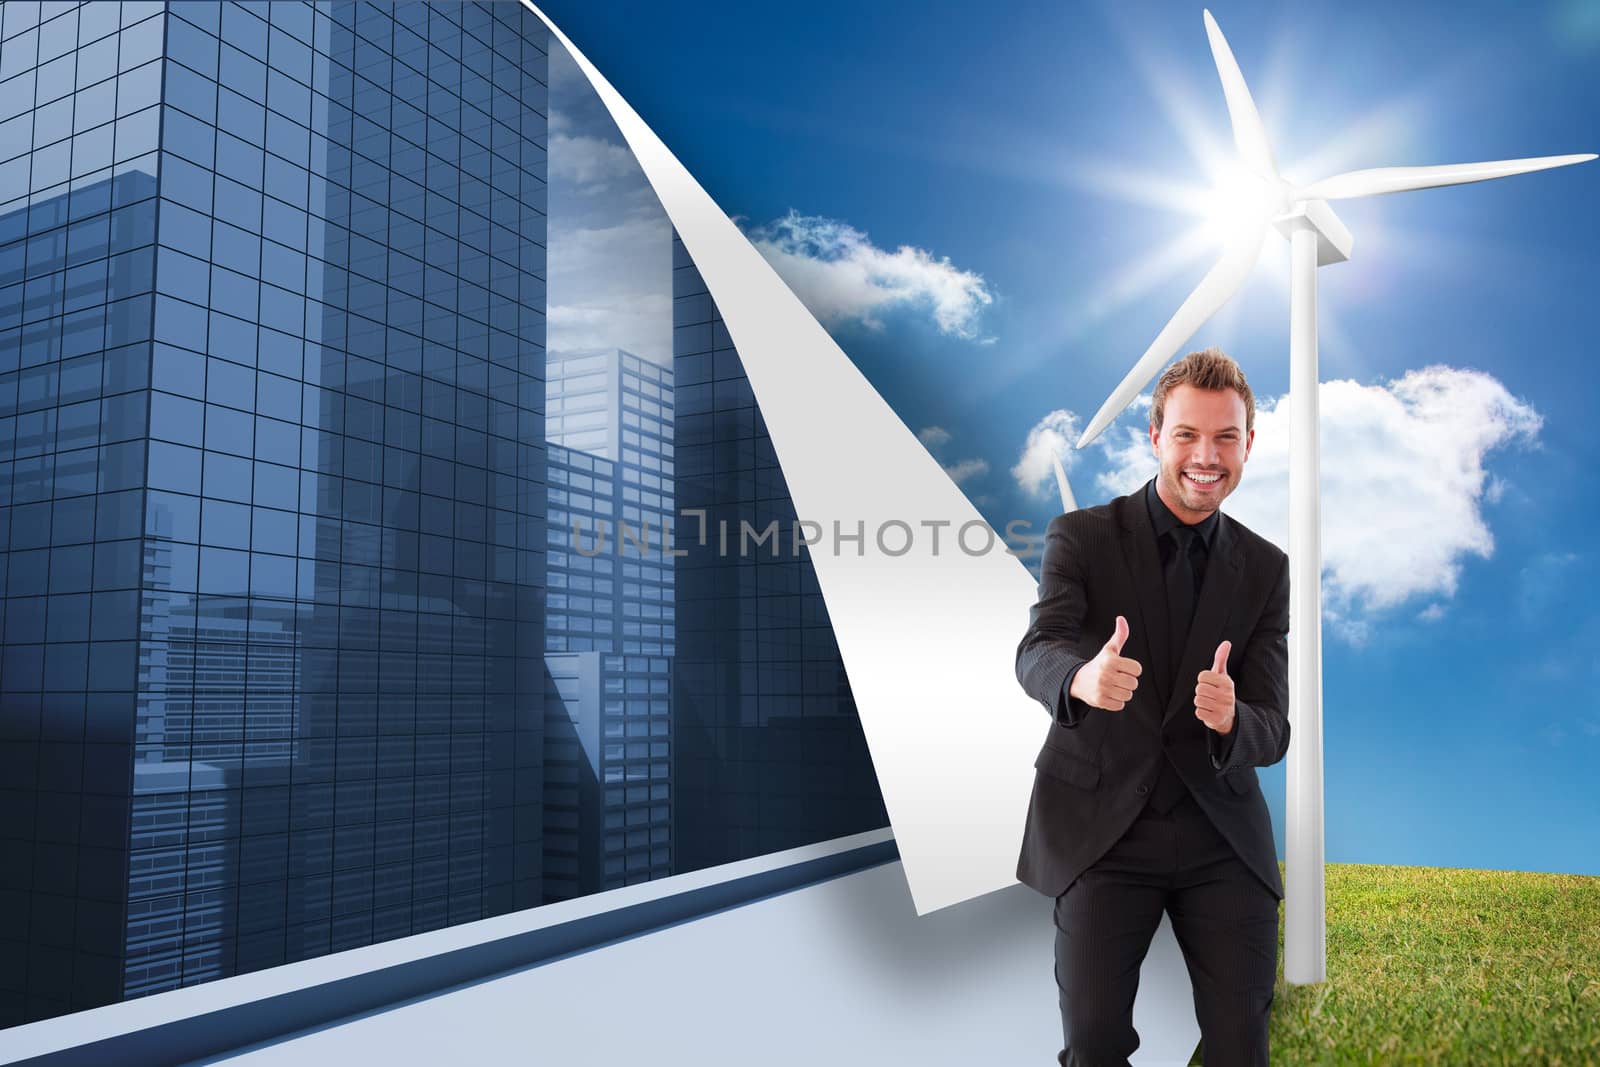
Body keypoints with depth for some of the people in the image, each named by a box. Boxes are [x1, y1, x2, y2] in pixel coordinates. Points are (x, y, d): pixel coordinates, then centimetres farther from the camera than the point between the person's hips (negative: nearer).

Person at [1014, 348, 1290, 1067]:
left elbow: (1272, 732, -1)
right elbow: (1036, 651, -19)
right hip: (1100, 824, -2)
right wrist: (1081, 678, -43)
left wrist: (1230, 718, -26)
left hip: (1221, 832, 2)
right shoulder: (1080, 537, -3)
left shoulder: (1265, 568, 4)